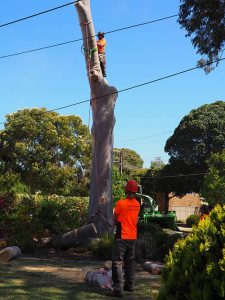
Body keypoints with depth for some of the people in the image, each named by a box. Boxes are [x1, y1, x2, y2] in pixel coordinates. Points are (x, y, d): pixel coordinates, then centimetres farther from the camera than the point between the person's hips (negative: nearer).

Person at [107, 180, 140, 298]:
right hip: (133, 237, 7)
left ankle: (118, 289, -10)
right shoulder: (137, 204, 3)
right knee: (130, 261, 19)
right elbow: (134, 218, 9)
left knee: (117, 262, -5)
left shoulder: (120, 203, -15)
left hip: (122, 237, -6)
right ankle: (129, 285, 28)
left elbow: (115, 219, -4)